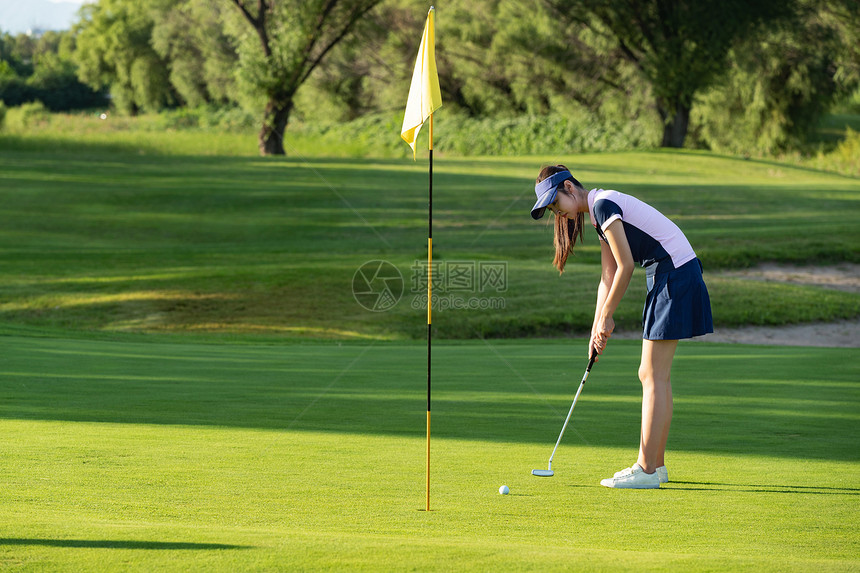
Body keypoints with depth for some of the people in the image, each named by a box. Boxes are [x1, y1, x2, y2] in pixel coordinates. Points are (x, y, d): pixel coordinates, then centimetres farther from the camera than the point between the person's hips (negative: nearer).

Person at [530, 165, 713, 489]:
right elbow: (608, 277, 18)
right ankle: (656, 464, 17)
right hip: (668, 277, 10)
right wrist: (597, 328, 12)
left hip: (675, 276, -10)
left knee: (653, 377, -8)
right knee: (652, 375, 12)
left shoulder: (603, 205, -13)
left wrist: (607, 316, -6)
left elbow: (625, 266, -15)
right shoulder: (598, 214, 17)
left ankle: (646, 470, -8)